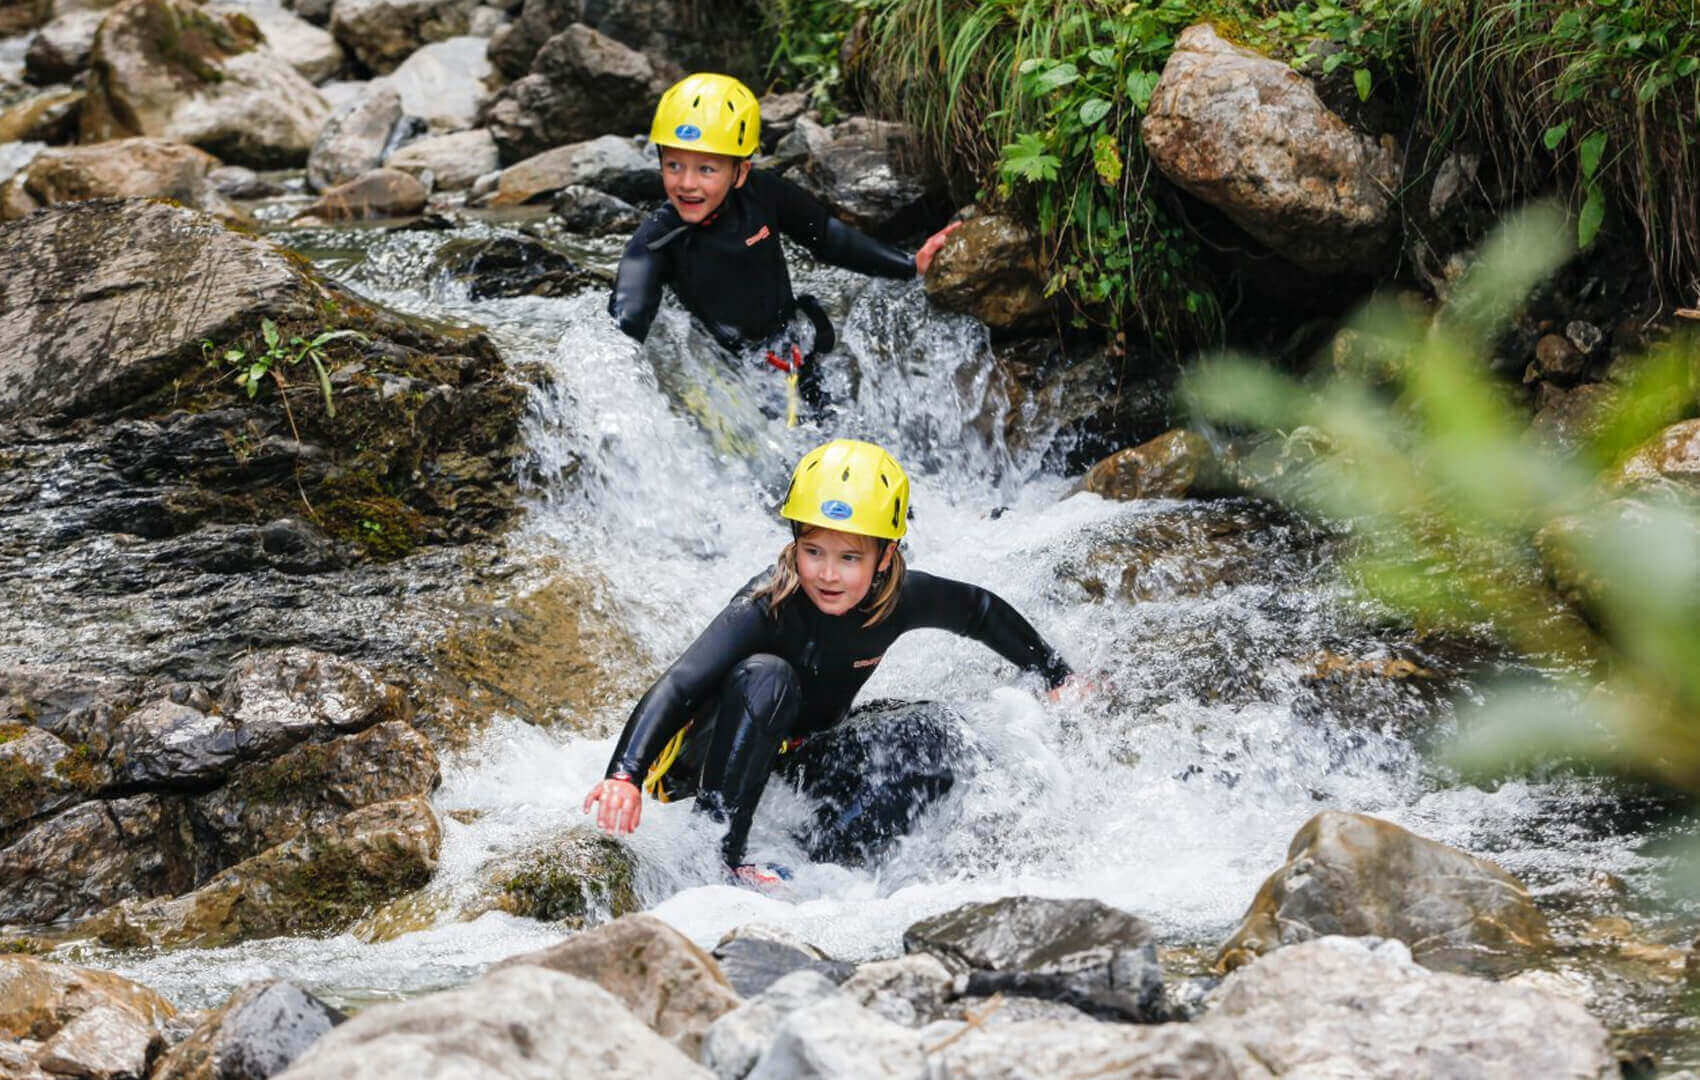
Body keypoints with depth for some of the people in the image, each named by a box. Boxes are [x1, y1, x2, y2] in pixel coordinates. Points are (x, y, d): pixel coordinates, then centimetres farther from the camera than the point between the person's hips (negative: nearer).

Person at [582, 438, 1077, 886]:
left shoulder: (901, 598, -16)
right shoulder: (765, 608, -31)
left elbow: (983, 611, 6)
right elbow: (677, 687, -43)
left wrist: (1059, 679, 18)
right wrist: (623, 775, -59)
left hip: (795, 763, 6)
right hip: (703, 764, -6)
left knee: (931, 734, -15)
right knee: (764, 676, -36)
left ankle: (820, 866, -20)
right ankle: (715, 853, -33)